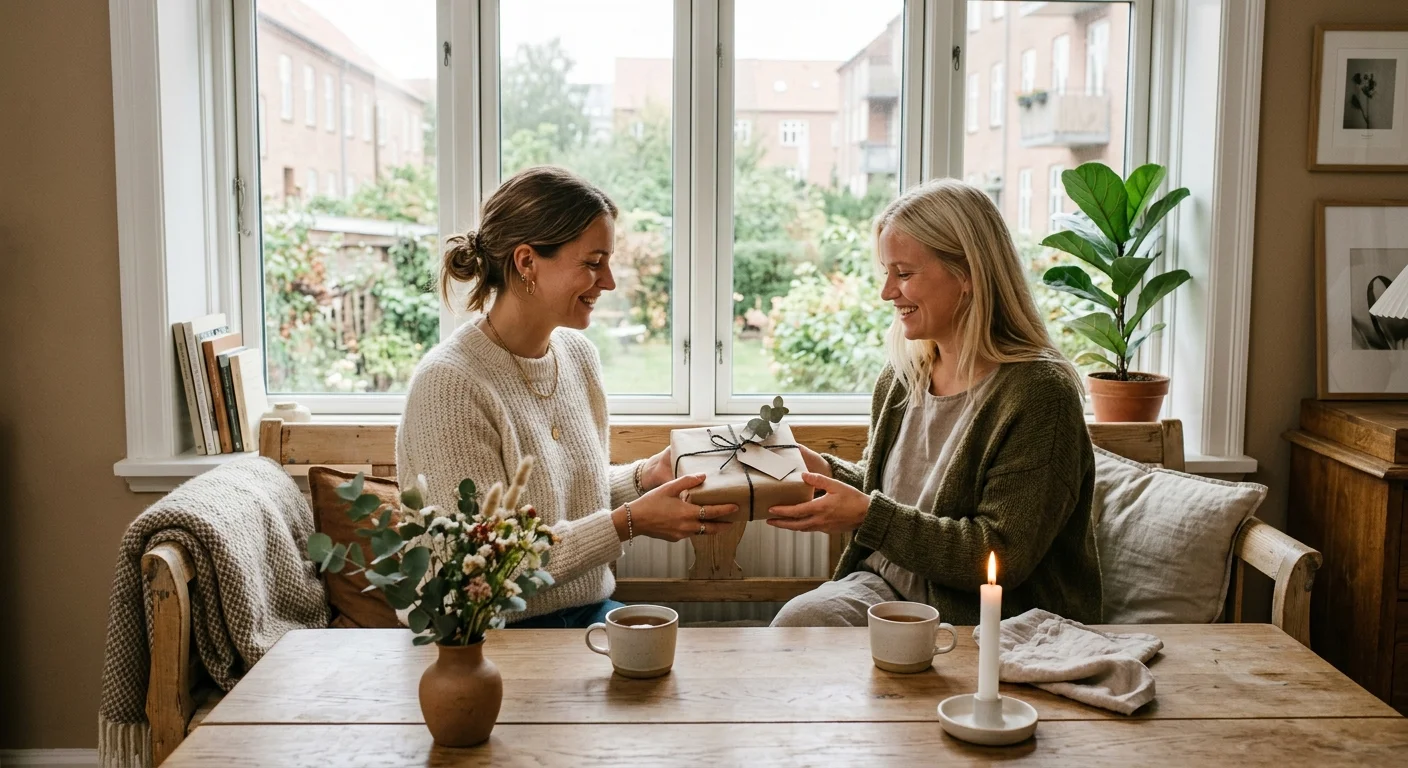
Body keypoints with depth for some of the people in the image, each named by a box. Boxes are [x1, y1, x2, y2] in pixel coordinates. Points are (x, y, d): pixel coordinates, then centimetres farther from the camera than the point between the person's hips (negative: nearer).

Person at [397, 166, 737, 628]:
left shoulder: (579, 353, 4)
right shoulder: (448, 383, -20)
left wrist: (644, 476, -2)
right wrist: (629, 522, -24)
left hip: (591, 610, 7)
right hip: (506, 632, -7)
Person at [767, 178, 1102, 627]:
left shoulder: (1038, 392, -17)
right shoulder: (901, 375, 7)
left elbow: (1002, 558, -19)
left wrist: (868, 515, -21)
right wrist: (824, 470, 0)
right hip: (883, 586, 7)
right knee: (796, 622, -24)